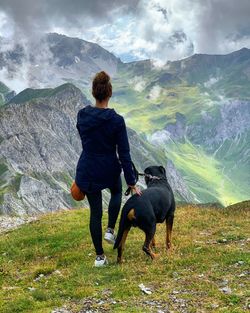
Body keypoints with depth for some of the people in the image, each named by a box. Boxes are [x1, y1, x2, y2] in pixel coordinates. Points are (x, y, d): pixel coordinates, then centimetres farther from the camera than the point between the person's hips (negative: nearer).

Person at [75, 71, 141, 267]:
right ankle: (110, 230, 21)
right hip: (109, 169, -2)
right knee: (117, 192, 33)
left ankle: (100, 256, 17)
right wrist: (131, 182, -11)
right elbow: (124, 153, -16)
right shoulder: (116, 120, -18)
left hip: (87, 171, 2)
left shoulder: (82, 115, -7)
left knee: (95, 211, 13)